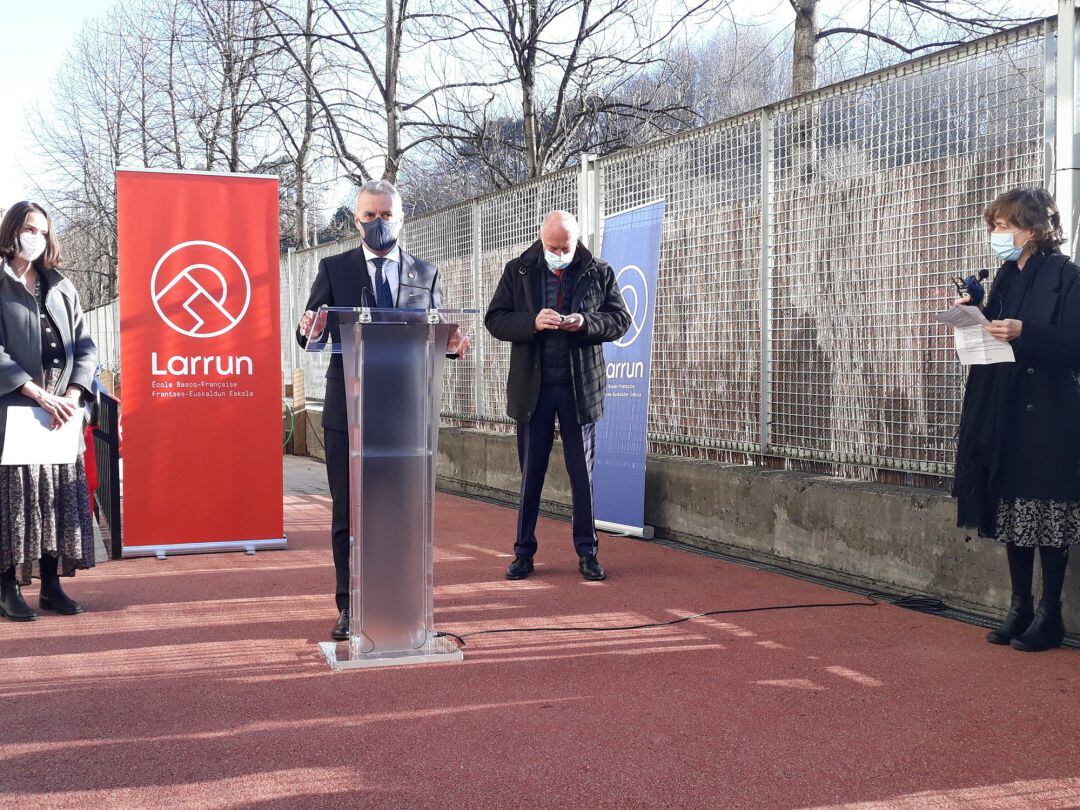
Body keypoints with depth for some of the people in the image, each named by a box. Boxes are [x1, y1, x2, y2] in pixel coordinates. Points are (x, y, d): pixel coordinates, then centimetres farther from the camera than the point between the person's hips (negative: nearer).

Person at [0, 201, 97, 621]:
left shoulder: (62, 287, 15)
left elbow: (86, 346, 10)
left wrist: (71, 396, -6)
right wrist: (40, 395, -16)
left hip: (62, 409, 5)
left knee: (61, 497, 4)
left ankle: (51, 586, 12)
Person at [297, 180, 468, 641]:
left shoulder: (426, 274, 10)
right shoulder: (333, 269, 6)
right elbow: (307, 337, 2)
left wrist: (453, 345, -15)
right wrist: (310, 332, -22)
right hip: (347, 409, -1)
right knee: (348, 513, 4)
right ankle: (349, 607, 13)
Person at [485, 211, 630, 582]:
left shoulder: (599, 272, 3)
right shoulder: (517, 271, 3)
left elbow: (620, 320, 4)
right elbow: (494, 320, 0)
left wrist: (585, 323, -16)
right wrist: (532, 322, -18)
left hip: (581, 387, 0)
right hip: (532, 387, 0)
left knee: (583, 472, 6)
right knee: (530, 473, 7)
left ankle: (587, 552, 15)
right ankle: (524, 552, 15)